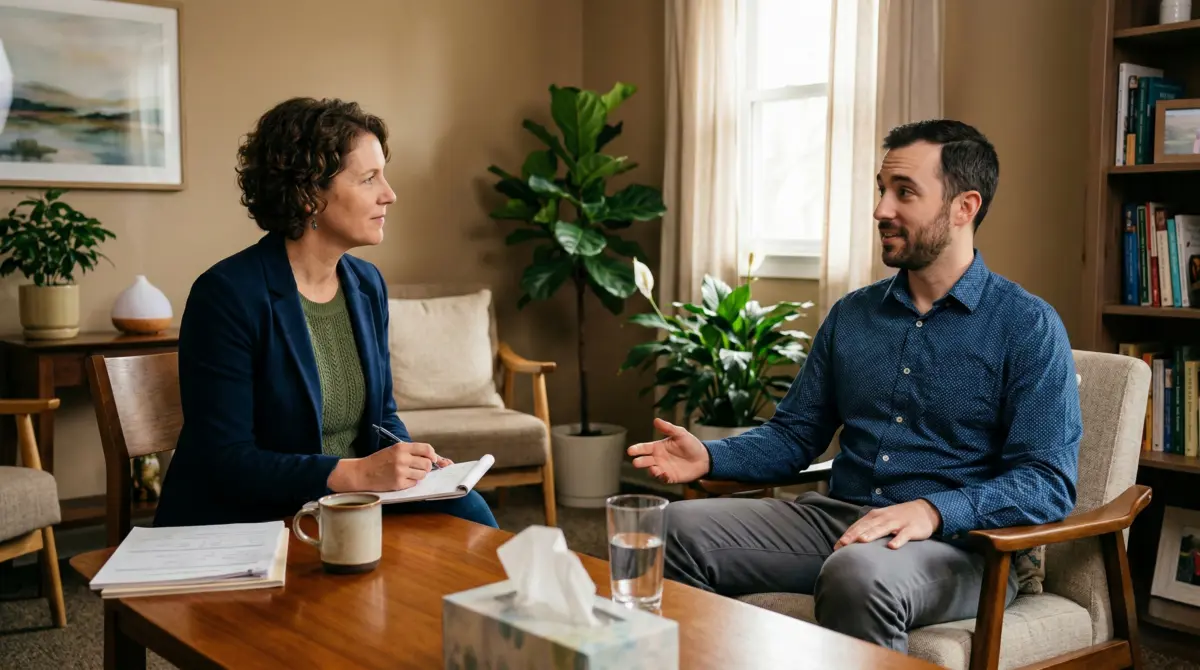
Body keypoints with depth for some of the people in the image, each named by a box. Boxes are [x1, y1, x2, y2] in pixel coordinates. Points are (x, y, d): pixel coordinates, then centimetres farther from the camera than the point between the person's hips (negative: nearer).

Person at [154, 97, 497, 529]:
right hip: (245, 523, -6)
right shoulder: (227, 295, -16)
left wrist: (412, 465, -6)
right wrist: (357, 473, -26)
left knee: (464, 509, -17)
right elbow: (225, 460, -20)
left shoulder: (368, 284, 6)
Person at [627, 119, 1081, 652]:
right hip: (836, 516, 6)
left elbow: (1049, 482, -11)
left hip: (955, 542, -5)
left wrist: (933, 510, -27)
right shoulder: (851, 314, 13)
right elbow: (794, 433, 17)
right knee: (680, 528, -15)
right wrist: (710, 458, -3)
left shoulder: (1028, 327, -4)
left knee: (859, 573, -39)